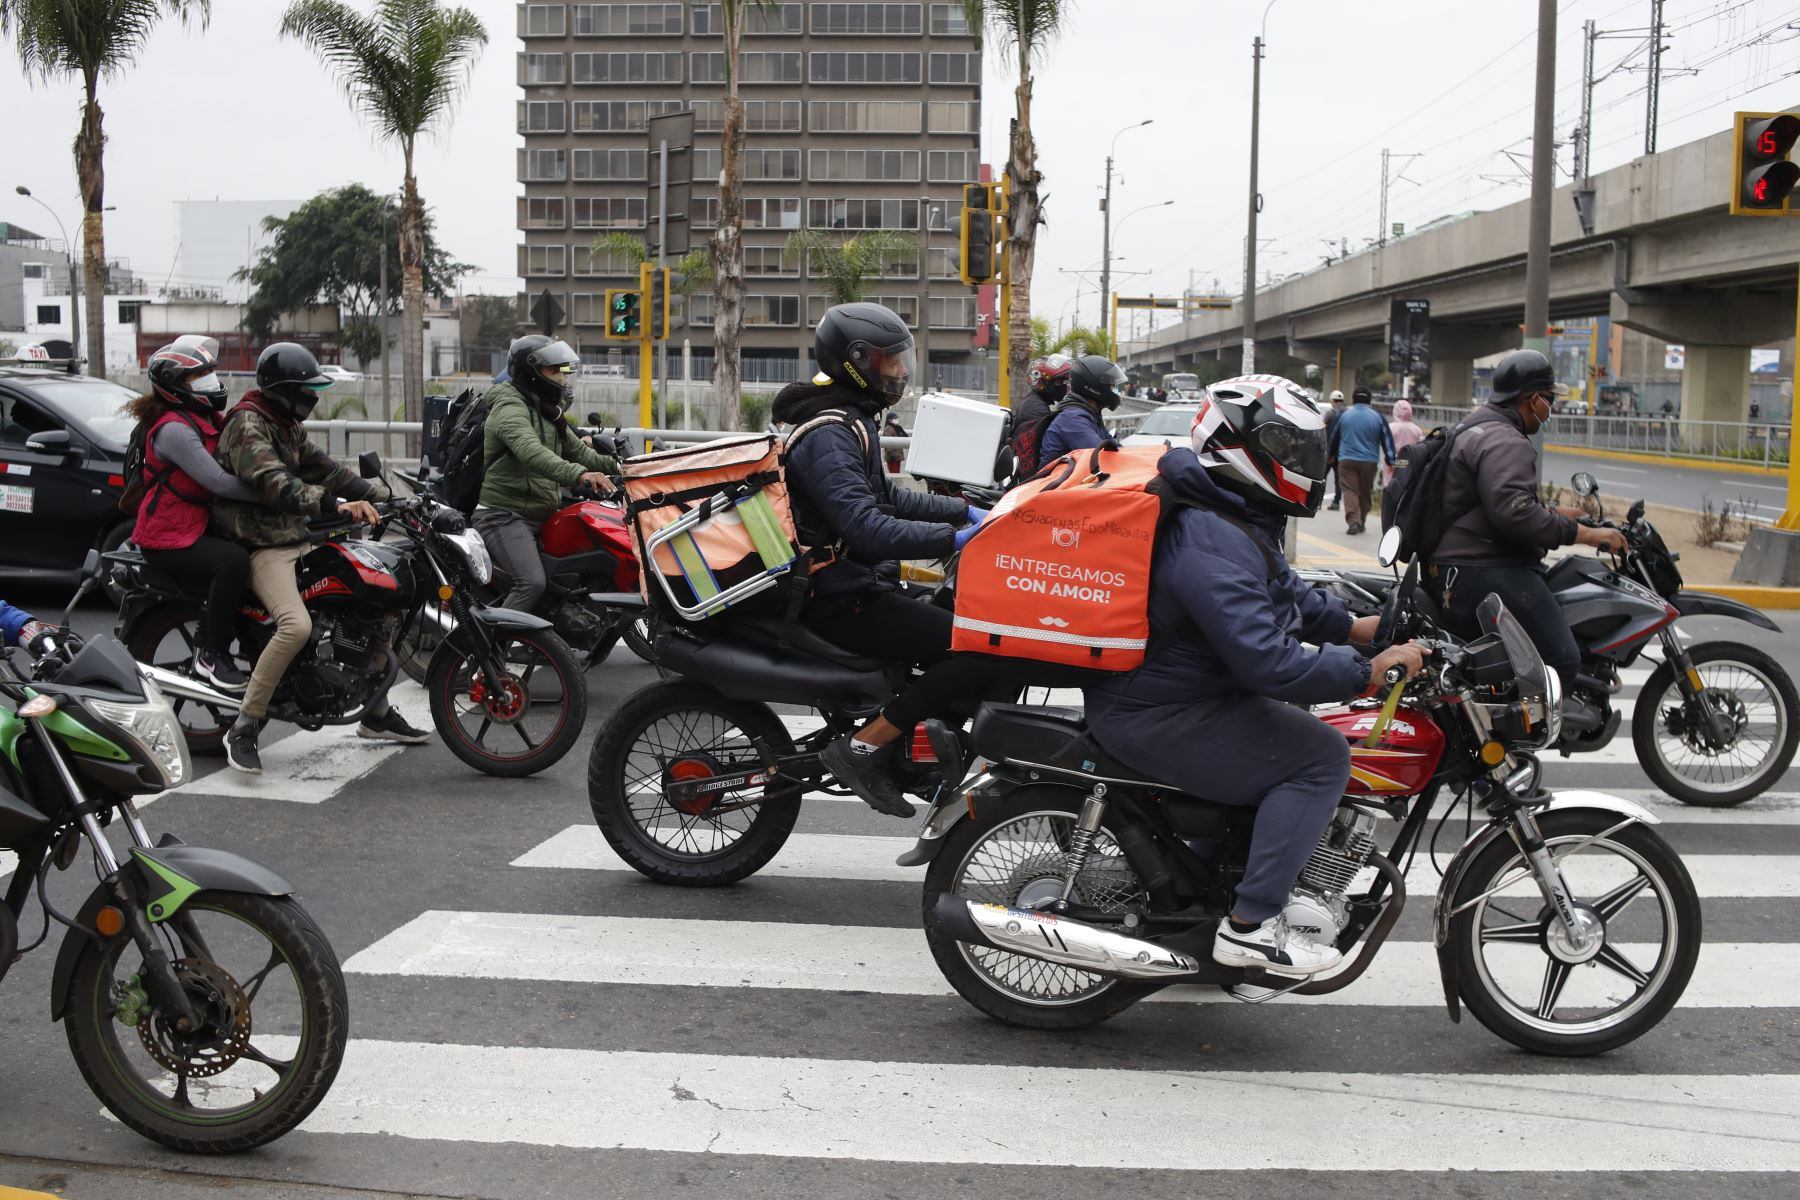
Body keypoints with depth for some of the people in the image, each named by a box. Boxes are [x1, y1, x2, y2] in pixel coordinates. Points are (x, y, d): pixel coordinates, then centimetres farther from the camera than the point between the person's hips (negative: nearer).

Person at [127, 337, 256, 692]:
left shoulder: (209, 420, 13)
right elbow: (220, 482, -27)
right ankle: (212, 656, -21)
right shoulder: (173, 429, -18)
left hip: (201, 527, 10)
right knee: (234, 561, -32)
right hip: (169, 539, -10)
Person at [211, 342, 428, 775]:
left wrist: (387, 497, 1)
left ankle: (377, 713, 19)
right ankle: (243, 729, -22)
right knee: (296, 625, -33)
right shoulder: (247, 425, -14)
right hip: (262, 548, -10)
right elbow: (273, 485, -29)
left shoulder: (288, 427, 17)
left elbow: (325, 469, 15)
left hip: (298, 540, 10)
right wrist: (337, 504, -42)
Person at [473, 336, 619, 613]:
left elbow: (578, 450, 22)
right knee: (533, 583, -28)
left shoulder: (547, 412, 20)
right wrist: (579, 474, -46)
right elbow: (531, 452, -32)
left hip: (542, 516, 10)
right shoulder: (510, 408, -13)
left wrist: (616, 466, 4)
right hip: (505, 515, -10)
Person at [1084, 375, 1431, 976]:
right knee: (1321, 754, -15)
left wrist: (1356, 627, 12)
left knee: (1300, 717, 23)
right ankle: (1250, 924, -14)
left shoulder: (1237, 518, 11)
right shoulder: (1213, 543, -26)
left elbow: (1283, 590, 24)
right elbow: (1266, 661, -31)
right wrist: (1368, 672, -24)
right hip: (1158, 718, -11)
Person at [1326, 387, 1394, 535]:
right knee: (1365, 493, 13)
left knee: (1349, 491, -4)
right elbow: (1387, 439, 3)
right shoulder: (1377, 417, 2)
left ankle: (1353, 520, -21)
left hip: (1347, 460, -1)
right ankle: (1361, 522, 21)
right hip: (1369, 461, 1)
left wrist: (1330, 454, 28)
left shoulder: (1343, 416, 2)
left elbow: (1332, 437, 13)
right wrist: (1391, 460, 8)